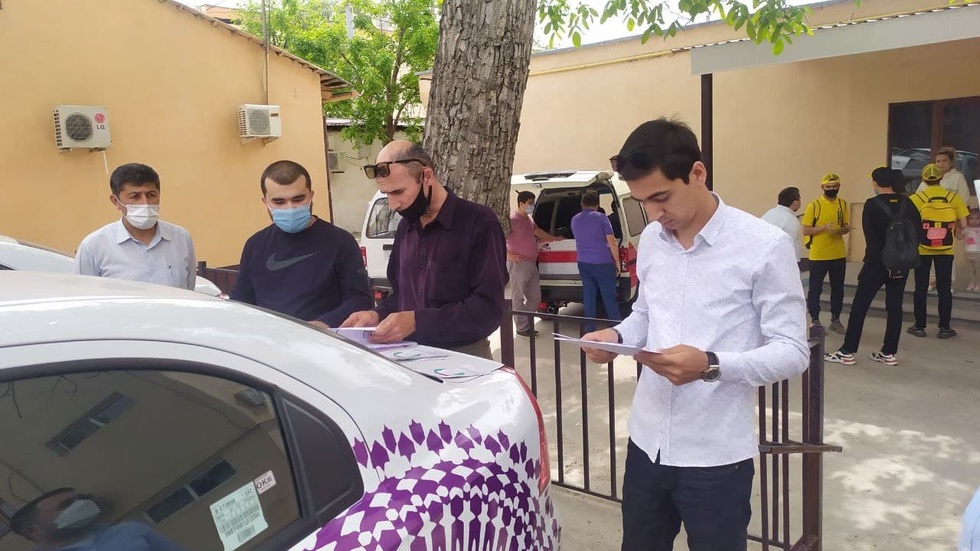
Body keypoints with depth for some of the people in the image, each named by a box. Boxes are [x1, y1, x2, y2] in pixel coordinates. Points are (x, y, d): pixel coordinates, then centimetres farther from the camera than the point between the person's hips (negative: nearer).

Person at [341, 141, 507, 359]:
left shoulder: (480, 223, -10)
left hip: (463, 358, -6)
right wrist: (378, 315, 0)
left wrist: (417, 321, -23)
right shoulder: (405, 227, 12)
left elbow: (488, 309, -17)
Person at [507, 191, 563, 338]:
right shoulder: (513, 219, -12)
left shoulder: (529, 219, 16)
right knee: (518, 298, -2)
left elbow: (538, 232, 34)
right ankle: (522, 328, 4)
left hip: (532, 264, 9)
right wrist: (509, 256, -17)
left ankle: (528, 324, 23)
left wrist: (556, 238, 42)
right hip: (519, 264, -9)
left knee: (535, 297, 12)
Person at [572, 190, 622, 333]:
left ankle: (590, 329, 12)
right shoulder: (601, 217, -8)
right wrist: (617, 262, 1)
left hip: (583, 264, 5)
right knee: (609, 297, 2)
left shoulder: (574, 220, 7)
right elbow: (612, 242, -8)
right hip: (603, 263, -5)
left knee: (589, 297, 9)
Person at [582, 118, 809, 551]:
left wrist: (711, 365, -27)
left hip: (716, 454, -5)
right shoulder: (650, 240, 4)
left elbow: (793, 352, -12)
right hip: (647, 442, 5)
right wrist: (616, 336, -5)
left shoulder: (765, 246, -13)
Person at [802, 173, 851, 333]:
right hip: (818, 255, -4)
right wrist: (824, 227, -22)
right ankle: (815, 320, 15)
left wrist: (843, 230, -10)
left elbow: (847, 226, 14)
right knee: (815, 288, 3)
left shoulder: (843, 204, 6)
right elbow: (805, 230, -8)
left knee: (838, 288, 11)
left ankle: (835, 319, 23)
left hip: (839, 254, 4)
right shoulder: (814, 205, -8)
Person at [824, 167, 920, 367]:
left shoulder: (872, 205, -10)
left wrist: (878, 258, 0)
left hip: (877, 263, -4)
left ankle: (847, 352, 3)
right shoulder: (907, 204, 3)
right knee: (894, 307, 10)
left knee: (859, 307, 1)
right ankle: (889, 353, 14)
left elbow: (870, 237, -11)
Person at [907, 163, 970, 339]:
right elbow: (963, 224, -3)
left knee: (921, 288, 9)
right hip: (945, 250, 1)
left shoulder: (916, 199, -7)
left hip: (922, 249, -1)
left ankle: (919, 326, 13)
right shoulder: (954, 198, -2)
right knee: (944, 289, 9)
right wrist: (950, 227, 17)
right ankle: (944, 328, 12)